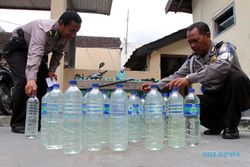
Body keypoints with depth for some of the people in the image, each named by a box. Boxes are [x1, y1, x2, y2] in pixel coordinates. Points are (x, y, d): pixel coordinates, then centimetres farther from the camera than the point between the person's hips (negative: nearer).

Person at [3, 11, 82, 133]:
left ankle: (38, 121, 4)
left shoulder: (65, 35, -15)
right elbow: (34, 54, -51)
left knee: (45, 83, -5)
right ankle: (18, 123, -14)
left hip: (39, 52, 7)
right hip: (17, 48, -7)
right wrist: (31, 79, -64)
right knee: (24, 81, -26)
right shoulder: (43, 29, -37)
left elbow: (58, 53, -1)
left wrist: (52, 70, -16)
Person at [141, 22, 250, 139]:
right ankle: (217, 124, 6)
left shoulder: (224, 47, -14)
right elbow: (177, 76, -2)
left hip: (236, 98, -4)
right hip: (213, 99, 4)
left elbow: (222, 66, -35)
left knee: (235, 75, -33)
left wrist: (189, 79, -46)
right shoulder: (192, 59, 2)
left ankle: (231, 126, -16)